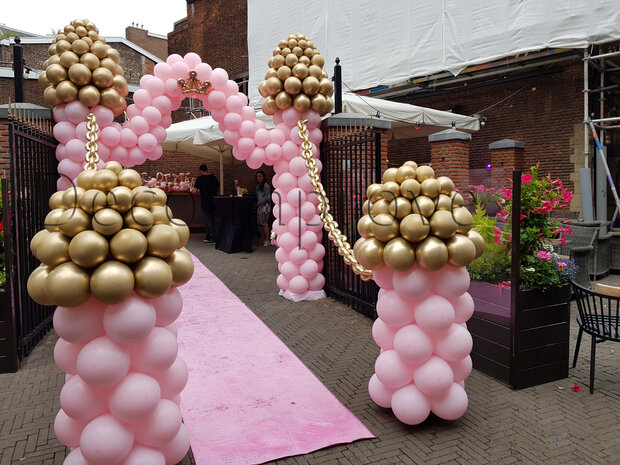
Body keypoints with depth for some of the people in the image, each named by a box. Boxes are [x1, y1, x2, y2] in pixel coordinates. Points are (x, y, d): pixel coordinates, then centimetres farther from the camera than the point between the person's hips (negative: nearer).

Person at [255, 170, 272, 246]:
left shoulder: (266, 186, -9)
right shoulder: (258, 186, 16)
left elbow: (267, 197, -13)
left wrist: (259, 202, -10)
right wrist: (257, 203, 7)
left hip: (265, 206, -8)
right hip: (259, 206, 8)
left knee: (264, 223, -10)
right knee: (259, 223, 6)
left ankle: (267, 240, -4)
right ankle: (262, 239, 17)